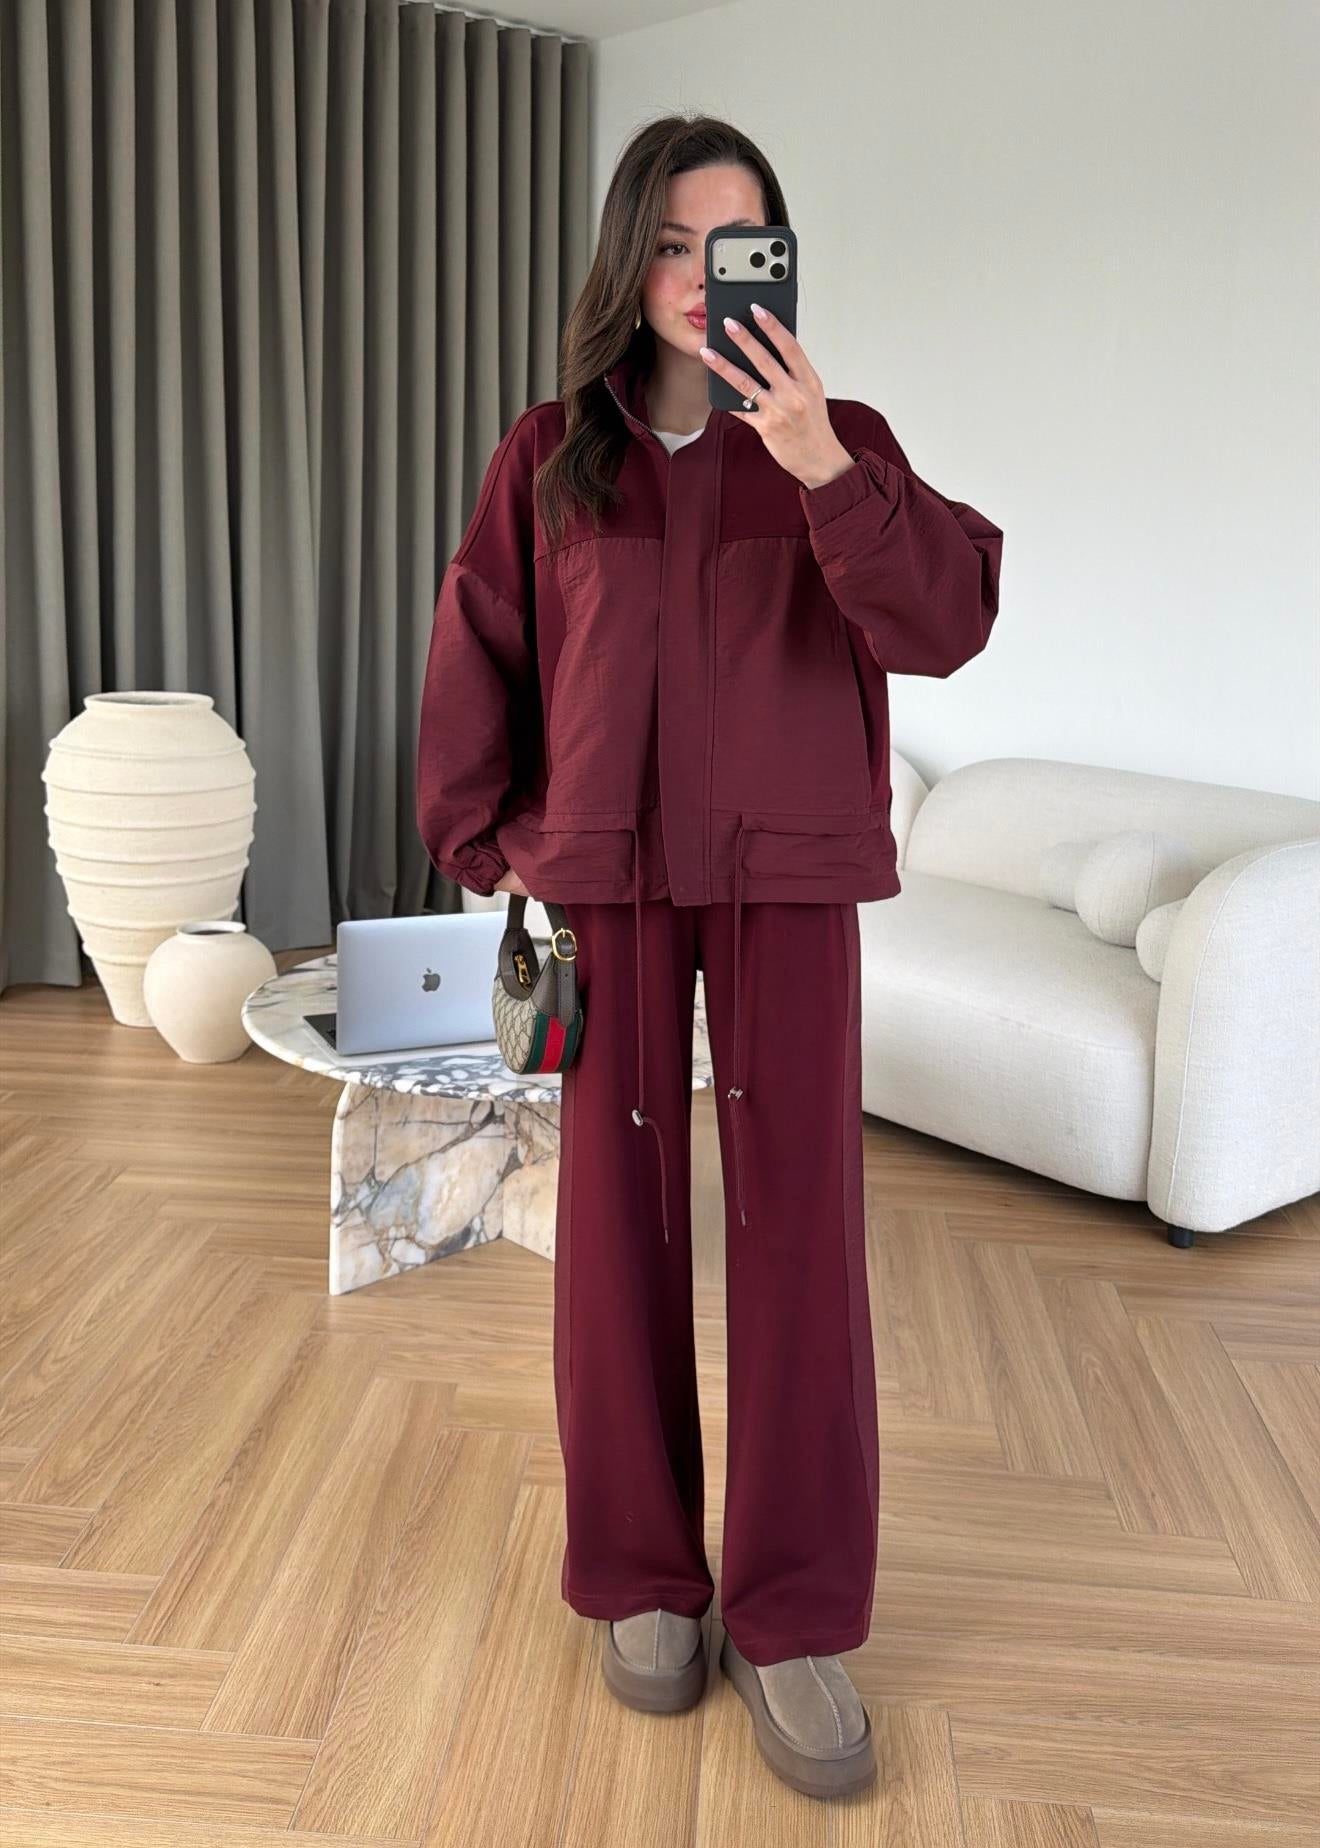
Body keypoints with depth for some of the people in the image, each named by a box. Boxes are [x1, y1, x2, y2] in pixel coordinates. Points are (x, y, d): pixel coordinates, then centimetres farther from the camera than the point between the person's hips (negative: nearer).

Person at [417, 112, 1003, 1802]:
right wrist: (490, 846, 5)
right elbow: (476, 665, 9)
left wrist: (825, 470, -24)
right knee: (620, 1221, 6)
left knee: (799, 1226, 0)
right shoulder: (548, 456, 6)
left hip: (787, 878, 0)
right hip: (608, 878, 1)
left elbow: (947, 623, -11)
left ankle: (796, 1614, 16)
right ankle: (640, 1570, 25)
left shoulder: (839, 441, 4)